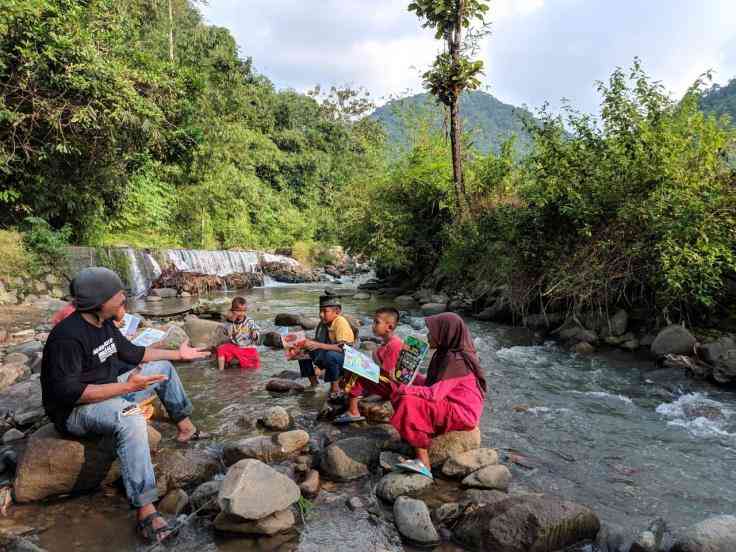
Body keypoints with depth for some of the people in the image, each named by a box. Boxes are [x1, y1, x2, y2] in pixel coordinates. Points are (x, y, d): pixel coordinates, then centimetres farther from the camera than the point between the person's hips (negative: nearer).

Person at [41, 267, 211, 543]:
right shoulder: (68, 336, -28)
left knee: (163, 367, 10)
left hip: (107, 393, 10)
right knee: (129, 415, -39)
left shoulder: (104, 324, 1)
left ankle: (185, 428, 21)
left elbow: (132, 352, 15)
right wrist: (126, 387, -35)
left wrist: (179, 354, 15)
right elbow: (67, 393, -32)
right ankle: (146, 510, -37)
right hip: (74, 410, -9)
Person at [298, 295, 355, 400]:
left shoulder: (341, 322, -21)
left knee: (330, 355, -37)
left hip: (345, 357, -7)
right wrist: (310, 343, -15)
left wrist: (318, 345, -35)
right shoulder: (323, 323, -1)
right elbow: (318, 341, 7)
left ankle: (335, 388, -15)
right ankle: (313, 384, 9)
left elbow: (342, 347, -30)